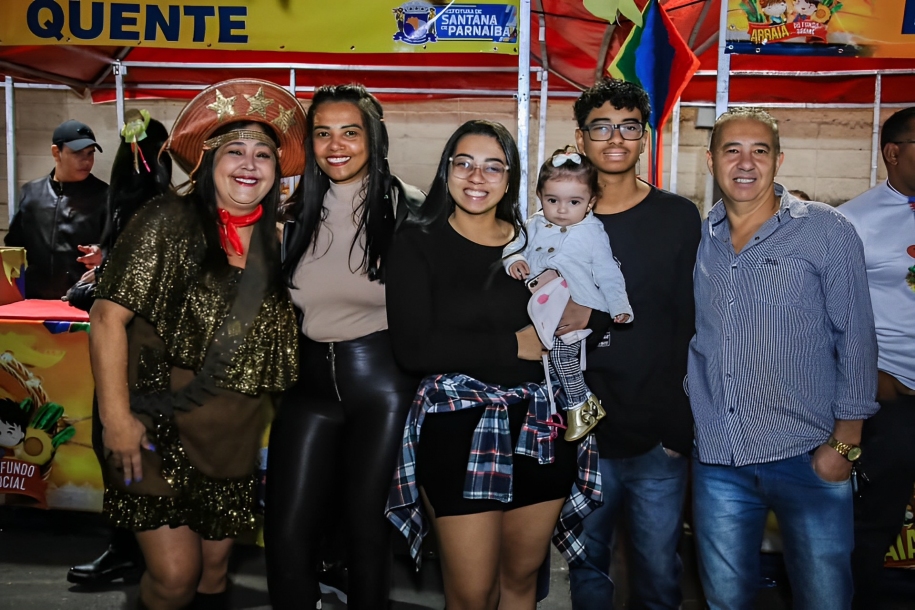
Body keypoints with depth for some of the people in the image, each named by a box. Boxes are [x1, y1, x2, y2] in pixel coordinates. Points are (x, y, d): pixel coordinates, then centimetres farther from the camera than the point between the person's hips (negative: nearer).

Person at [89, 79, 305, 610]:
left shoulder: (272, 241, 6)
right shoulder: (170, 222, -11)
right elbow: (109, 315, -14)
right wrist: (116, 417, -17)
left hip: (233, 441, 5)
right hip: (162, 427, -5)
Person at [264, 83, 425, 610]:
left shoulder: (407, 207, -4)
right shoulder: (297, 211, 8)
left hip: (384, 382, -3)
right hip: (311, 380, 4)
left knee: (368, 528, 8)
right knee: (286, 532, 3)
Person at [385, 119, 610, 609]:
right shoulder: (418, 243, -3)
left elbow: (601, 314, 6)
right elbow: (413, 348, -15)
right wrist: (515, 345, -13)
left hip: (540, 427, 4)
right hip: (458, 427, -3)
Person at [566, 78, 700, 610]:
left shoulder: (678, 217, 1)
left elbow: (692, 325, 0)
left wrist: (680, 426, -6)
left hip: (657, 442, -1)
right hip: (580, 437, 1)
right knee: (588, 567, 15)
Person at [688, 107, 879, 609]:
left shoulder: (827, 232, -4)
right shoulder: (695, 239, 6)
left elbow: (855, 340, -4)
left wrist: (844, 442, -7)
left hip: (808, 458, -3)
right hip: (716, 459, 3)